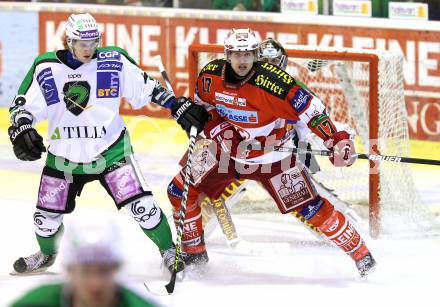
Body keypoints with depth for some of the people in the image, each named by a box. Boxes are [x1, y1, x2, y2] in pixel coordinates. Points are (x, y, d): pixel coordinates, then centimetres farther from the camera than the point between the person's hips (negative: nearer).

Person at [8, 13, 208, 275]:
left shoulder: (114, 62, -8)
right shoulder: (46, 69, -8)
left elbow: (146, 88, 2)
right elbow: (23, 105, -2)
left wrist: (180, 107, -2)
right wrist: (21, 130, -20)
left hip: (110, 150, -1)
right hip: (65, 155, 1)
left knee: (142, 205, -14)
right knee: (47, 217, 7)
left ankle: (169, 250, 5)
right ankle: (47, 254, 39)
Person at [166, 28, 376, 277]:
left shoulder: (272, 81, -28)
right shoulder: (210, 77, -13)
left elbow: (310, 108, -27)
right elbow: (203, 107, 6)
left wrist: (337, 140, -35)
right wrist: (220, 129, -12)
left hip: (273, 158, -5)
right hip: (230, 152, 5)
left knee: (309, 208, -11)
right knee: (180, 191, 2)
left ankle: (361, 254, 1)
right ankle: (194, 254, 19)